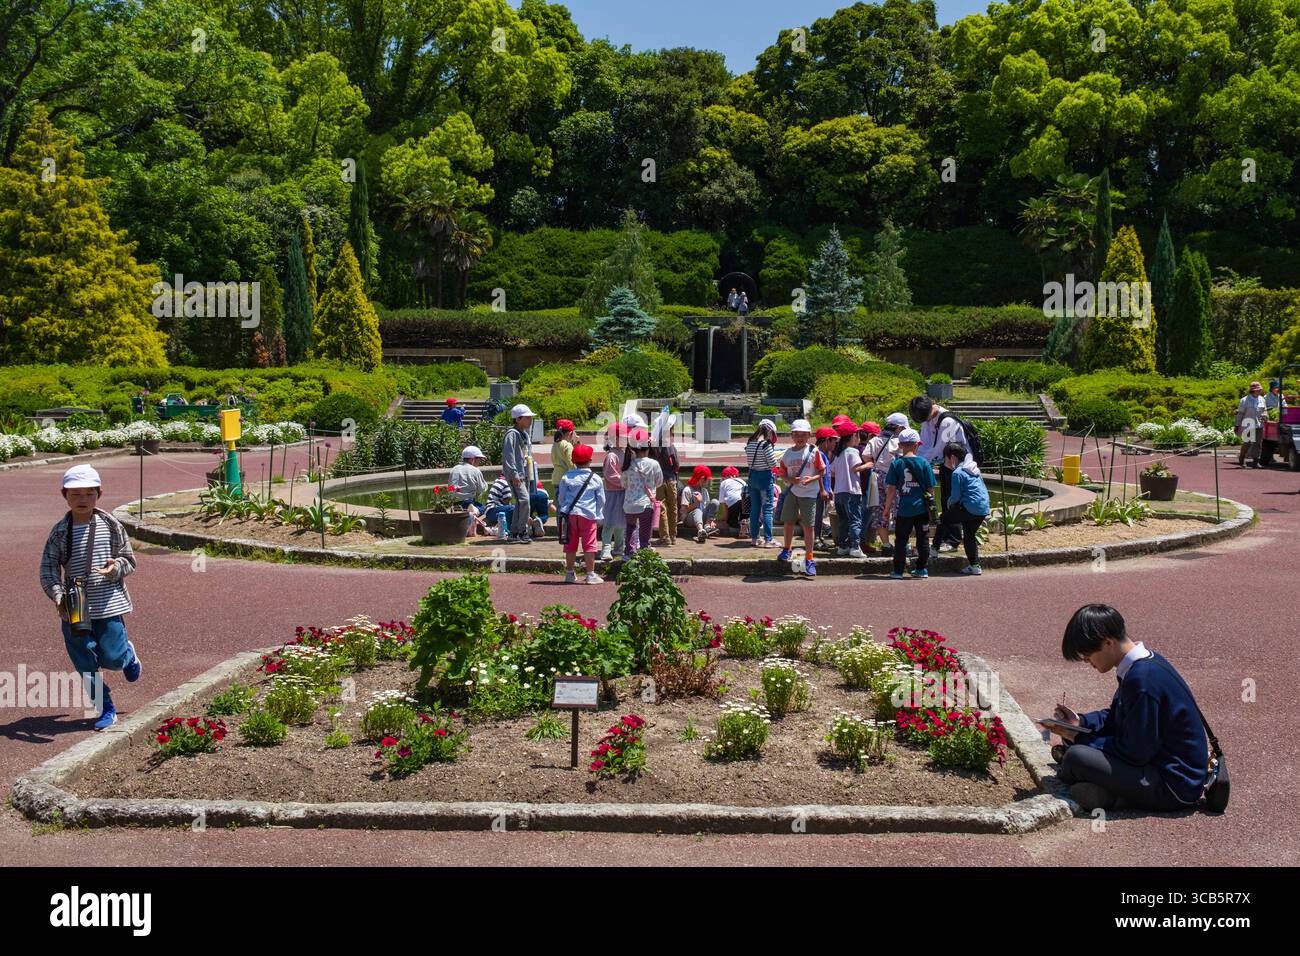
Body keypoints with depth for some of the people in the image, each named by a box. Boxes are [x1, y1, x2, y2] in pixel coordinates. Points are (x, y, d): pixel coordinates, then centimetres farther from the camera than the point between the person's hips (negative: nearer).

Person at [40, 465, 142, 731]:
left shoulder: (111, 526, -3)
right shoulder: (60, 532, -2)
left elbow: (129, 560, 2)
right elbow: (48, 569, -1)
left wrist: (115, 568, -21)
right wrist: (58, 597, -16)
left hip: (108, 604, -1)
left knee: (112, 657, -2)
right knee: (85, 663, 5)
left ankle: (129, 654, 35)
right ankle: (105, 709, 20)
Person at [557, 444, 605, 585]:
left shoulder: (566, 477, 2)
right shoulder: (596, 479, 0)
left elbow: (561, 497, 8)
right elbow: (601, 500, 7)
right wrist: (598, 514, 22)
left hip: (570, 514, 2)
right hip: (588, 515, -2)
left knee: (571, 545, 9)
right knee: (589, 545, 1)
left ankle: (569, 573, 16)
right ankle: (591, 575, 2)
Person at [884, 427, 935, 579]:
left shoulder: (896, 463, -5)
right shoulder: (924, 463, -3)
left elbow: (891, 488, -5)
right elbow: (929, 487, 0)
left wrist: (887, 507, 4)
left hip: (904, 509, -1)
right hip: (921, 508, 1)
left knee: (901, 540, 6)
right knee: (922, 539, 11)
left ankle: (898, 570, 7)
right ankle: (922, 569, 15)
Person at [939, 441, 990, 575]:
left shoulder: (957, 473, -9)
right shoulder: (974, 469, 18)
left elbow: (956, 496, -12)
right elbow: (984, 489, 24)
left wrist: (949, 503, 10)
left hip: (969, 509, -8)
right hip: (984, 510, 8)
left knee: (943, 518, 8)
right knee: (969, 535, 20)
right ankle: (974, 565, 19)